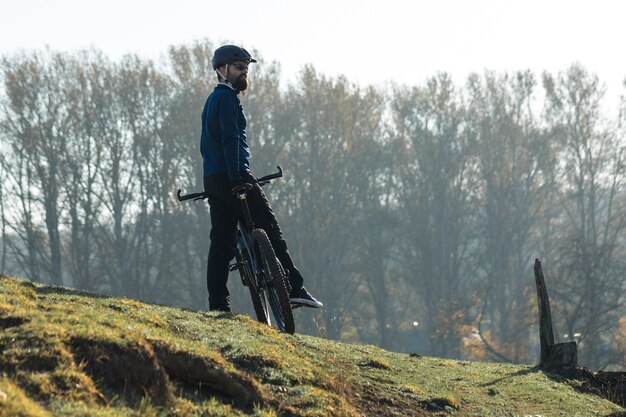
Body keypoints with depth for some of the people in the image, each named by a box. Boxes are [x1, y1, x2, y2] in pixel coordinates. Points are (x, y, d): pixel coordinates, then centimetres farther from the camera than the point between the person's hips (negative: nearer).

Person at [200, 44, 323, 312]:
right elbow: (230, 138, -18)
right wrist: (237, 179, -23)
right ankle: (294, 288, -13)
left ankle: (218, 305, 1)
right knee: (270, 230, -9)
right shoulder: (227, 97, -7)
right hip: (233, 174, -10)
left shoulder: (212, 100, 24)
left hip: (213, 180, 10)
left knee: (222, 242, 6)